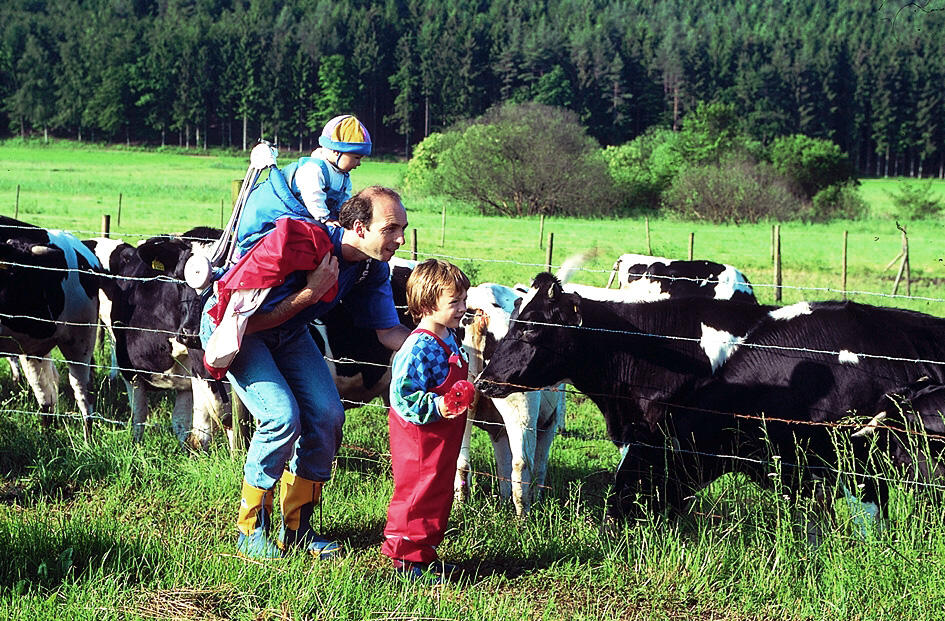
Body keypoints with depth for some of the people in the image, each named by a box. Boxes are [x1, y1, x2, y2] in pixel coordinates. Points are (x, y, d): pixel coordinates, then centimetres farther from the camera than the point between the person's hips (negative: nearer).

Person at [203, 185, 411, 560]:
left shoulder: (373, 268, -13)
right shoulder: (300, 244, -35)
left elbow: (389, 331, -7)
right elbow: (243, 319, -31)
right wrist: (310, 293, -34)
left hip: (289, 331, 7)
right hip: (232, 326, -7)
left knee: (327, 414, -5)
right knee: (282, 416, -22)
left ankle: (296, 529, 7)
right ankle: (251, 532, -7)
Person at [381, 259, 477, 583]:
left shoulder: (449, 339, 8)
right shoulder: (420, 347, -24)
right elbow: (404, 395, -27)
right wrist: (436, 407, -33)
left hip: (444, 435, 10)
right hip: (420, 435, -10)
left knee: (439, 492, 16)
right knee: (418, 494, -1)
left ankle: (425, 552, 28)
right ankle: (407, 557, 9)